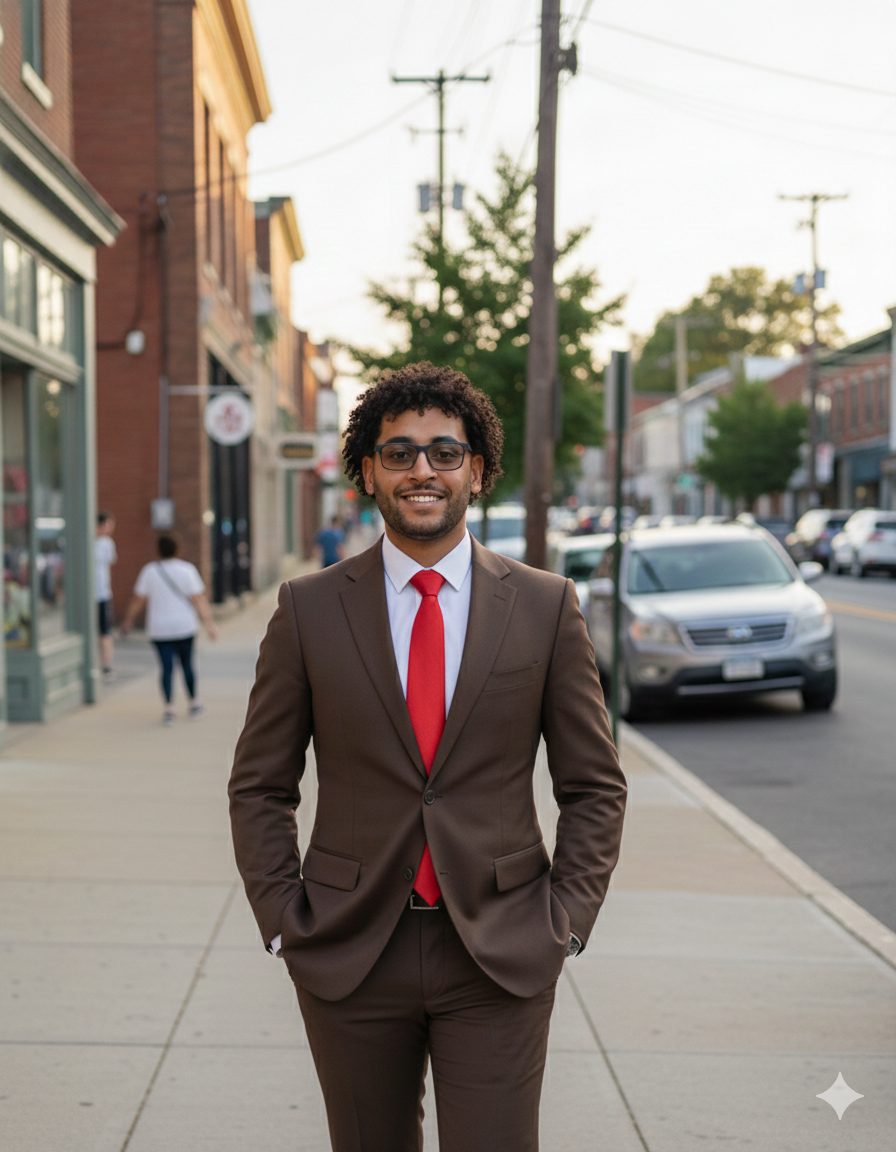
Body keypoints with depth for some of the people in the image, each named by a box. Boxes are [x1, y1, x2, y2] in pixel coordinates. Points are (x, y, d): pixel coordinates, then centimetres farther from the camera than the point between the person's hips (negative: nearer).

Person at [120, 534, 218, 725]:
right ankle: (194, 703, 23)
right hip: (185, 626, 0)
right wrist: (209, 623, -8)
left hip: (159, 629, 0)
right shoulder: (187, 569, -5)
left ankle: (168, 707, -14)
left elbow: (138, 600, 1)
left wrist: (128, 621, 13)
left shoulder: (149, 571, -2)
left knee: (167, 667, -1)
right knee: (187, 664, 15)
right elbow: (199, 599, -9)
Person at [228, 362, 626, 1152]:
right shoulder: (310, 609, 0)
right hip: (350, 954, 1)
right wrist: (283, 919, -2)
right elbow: (260, 785, 5)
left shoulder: (546, 606, 0)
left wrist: (567, 920, -3)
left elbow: (595, 786, 5)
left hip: (502, 956, -1)